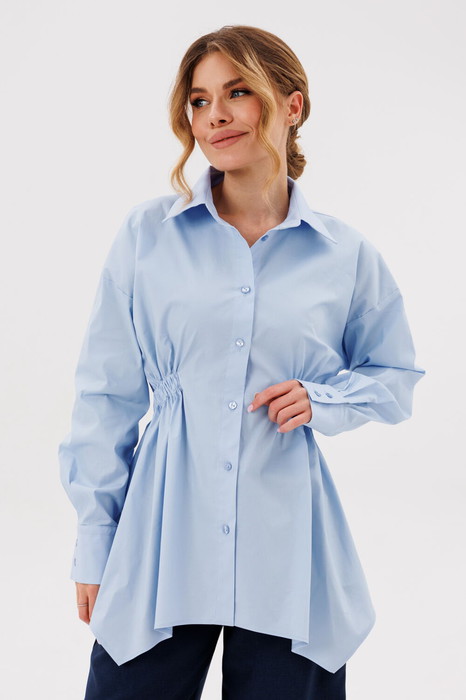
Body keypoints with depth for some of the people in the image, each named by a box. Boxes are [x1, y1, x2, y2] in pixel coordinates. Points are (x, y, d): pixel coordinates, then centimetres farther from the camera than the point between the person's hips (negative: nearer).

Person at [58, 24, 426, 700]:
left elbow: (396, 379, 14)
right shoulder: (147, 234, 0)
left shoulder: (347, 253, 1)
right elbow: (108, 394, 3)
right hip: (164, 536, 0)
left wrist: (321, 400, -7)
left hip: (288, 545, 1)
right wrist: (93, 543, 3)